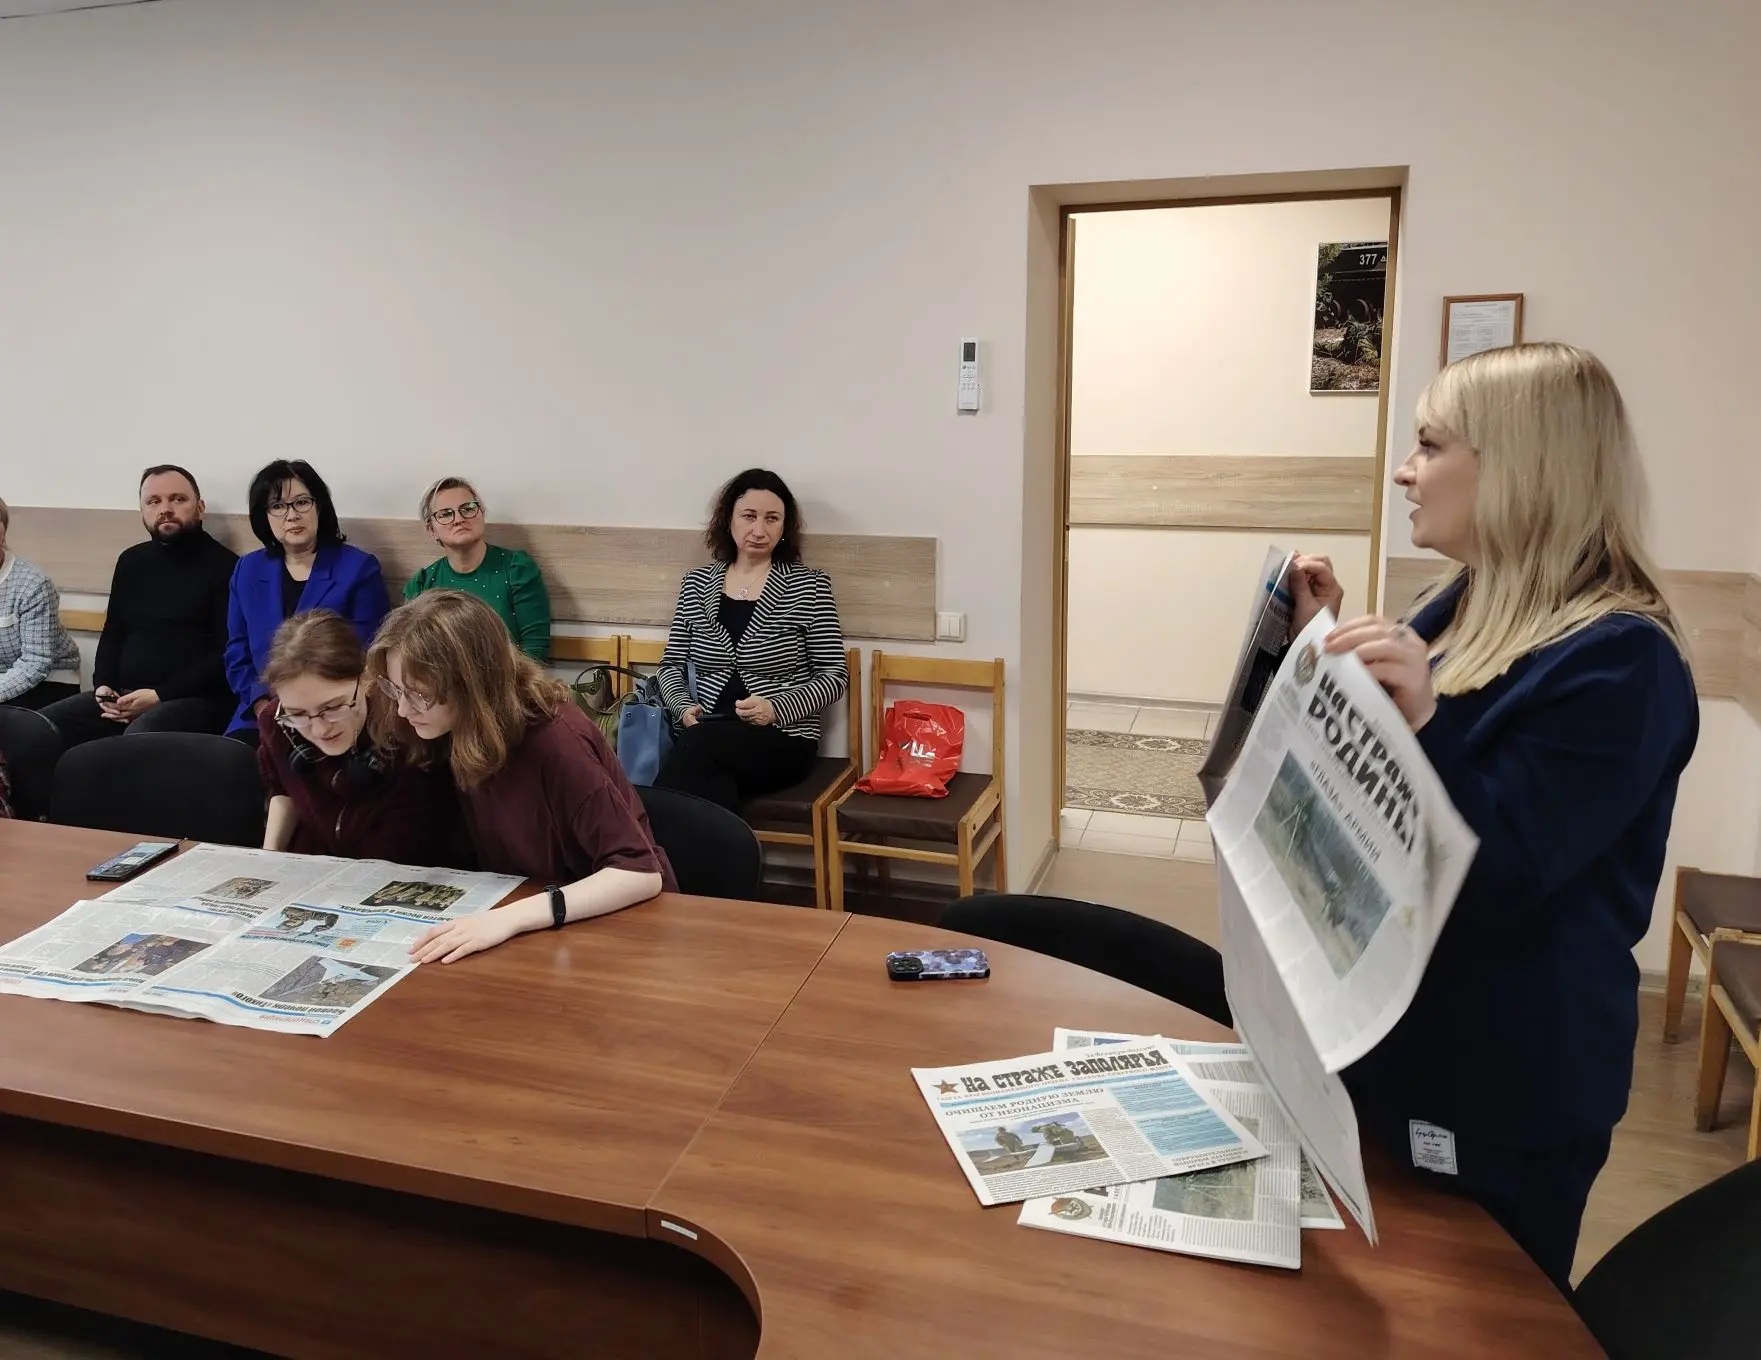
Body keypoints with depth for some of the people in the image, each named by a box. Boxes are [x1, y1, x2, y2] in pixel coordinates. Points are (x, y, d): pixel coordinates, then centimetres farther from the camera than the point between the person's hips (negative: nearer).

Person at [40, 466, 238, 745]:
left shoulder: (224, 565, -3)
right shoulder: (131, 561, 19)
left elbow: (227, 654, -10)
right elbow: (113, 634, 27)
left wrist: (161, 695, -17)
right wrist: (103, 685, 6)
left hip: (194, 699, -7)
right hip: (124, 697, 7)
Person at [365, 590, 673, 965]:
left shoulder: (553, 738, -26)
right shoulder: (458, 730, -7)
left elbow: (641, 872, -31)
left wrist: (512, 917, -38)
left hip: (617, 918, -6)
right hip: (516, 909, 6)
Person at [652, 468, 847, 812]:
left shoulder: (809, 586, 1)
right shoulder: (697, 583, 12)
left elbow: (835, 675, 0)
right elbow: (672, 664, 16)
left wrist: (776, 708, -16)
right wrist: (684, 707, -6)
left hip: (784, 741, -2)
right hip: (709, 737, 2)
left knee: (698, 744, -33)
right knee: (710, 788, -35)